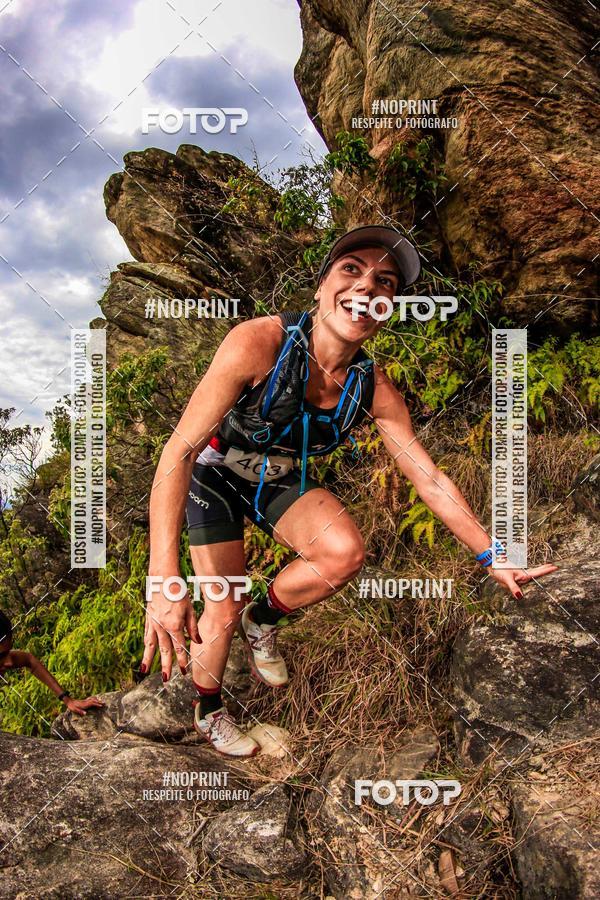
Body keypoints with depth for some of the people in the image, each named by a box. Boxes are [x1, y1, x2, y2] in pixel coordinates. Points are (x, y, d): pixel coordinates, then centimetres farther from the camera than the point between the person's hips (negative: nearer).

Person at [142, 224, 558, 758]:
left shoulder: (373, 389, -19)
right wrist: (164, 577, -47)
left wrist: (491, 557, -8)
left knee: (345, 553, -23)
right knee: (222, 616, -4)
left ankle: (262, 621, 9)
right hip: (216, 476, -3)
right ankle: (208, 713, 31)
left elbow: (430, 478, -8)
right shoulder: (258, 343, -34)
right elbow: (179, 451, -38)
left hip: (280, 482, 3)